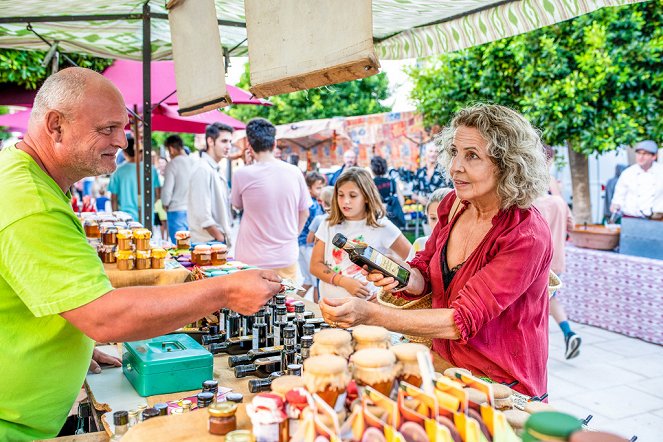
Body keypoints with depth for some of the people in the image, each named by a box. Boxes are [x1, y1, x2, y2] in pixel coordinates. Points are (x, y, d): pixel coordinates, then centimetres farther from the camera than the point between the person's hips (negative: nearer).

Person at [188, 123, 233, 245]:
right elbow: (203, 215, -20)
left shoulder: (215, 170, 15)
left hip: (218, 240, 9)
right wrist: (221, 239, -13)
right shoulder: (203, 169, -14)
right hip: (208, 242, -9)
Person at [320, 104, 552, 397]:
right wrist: (406, 277, -15)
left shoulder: (527, 236, -21)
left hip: (501, 387, -6)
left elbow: (462, 321, -26)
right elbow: (426, 275, 9)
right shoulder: (454, 205, -2)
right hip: (445, 368, 6)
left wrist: (370, 314, -34)